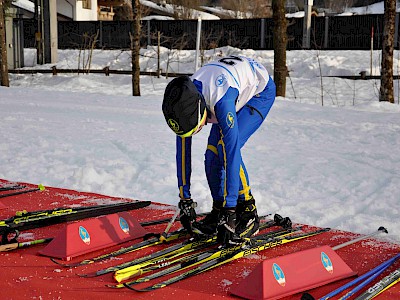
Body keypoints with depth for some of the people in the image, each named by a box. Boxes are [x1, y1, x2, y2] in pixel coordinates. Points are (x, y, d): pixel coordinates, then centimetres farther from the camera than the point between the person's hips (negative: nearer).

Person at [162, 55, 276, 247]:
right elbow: (182, 153, -12)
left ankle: (249, 214, -9)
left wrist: (229, 212, -42)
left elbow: (232, 154, -44)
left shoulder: (221, 100, -44)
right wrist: (185, 200, -9)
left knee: (227, 149, -23)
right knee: (212, 155, -6)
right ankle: (218, 211, 13)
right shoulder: (184, 103, -22)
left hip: (260, 89, -6)